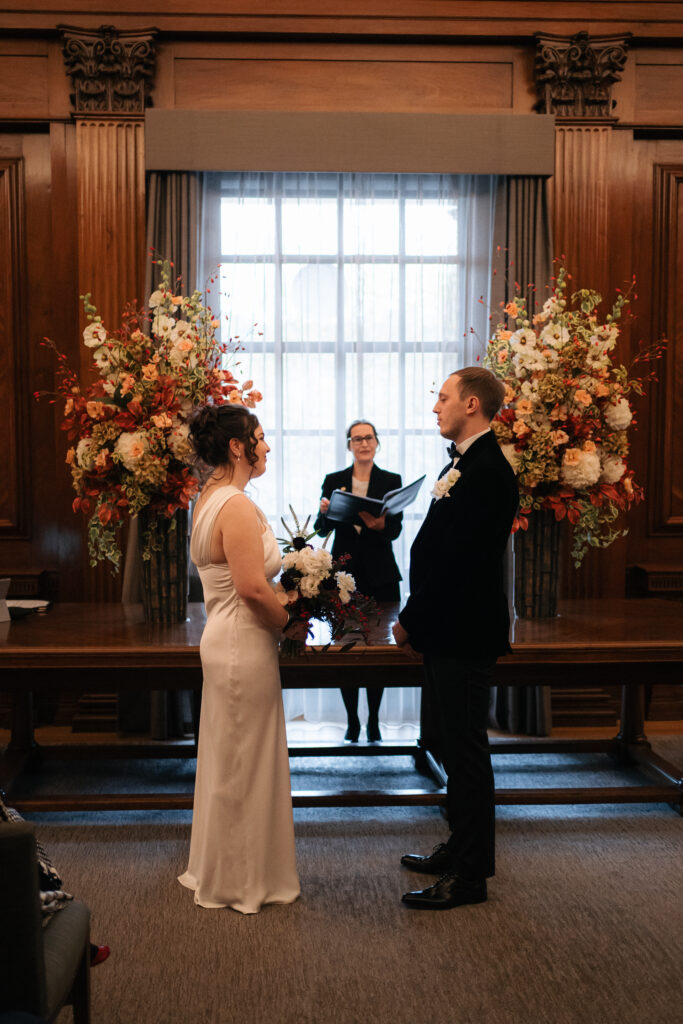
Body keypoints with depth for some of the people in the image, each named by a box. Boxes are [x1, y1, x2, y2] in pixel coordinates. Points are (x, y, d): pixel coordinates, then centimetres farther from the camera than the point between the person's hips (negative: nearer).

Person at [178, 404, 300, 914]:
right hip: (244, 646, -10)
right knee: (244, 762, 5)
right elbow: (252, 587, -26)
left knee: (230, 760, 21)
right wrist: (290, 623, -10)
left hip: (227, 640, 10)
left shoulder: (211, 497, 10)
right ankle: (241, 880, 22)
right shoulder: (237, 505, -21)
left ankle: (219, 870, 38)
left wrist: (279, 617, 11)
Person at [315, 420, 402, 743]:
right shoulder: (333, 481, 6)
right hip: (344, 573, 1)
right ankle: (352, 720, 14)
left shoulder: (391, 481, 4)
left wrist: (379, 523, -29)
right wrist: (325, 511, -20)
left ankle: (374, 721, 16)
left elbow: (396, 528, -7)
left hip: (381, 576, 0)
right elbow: (321, 529, 2)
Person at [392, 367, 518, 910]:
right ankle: (464, 849, 34)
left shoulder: (485, 471, -19)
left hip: (463, 635, -10)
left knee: (466, 752, 0)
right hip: (450, 631, 10)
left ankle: (469, 875, 13)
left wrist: (412, 620, -13)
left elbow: (454, 559, -22)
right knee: (459, 747, 19)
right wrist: (416, 619, 12)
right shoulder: (467, 464, 14)